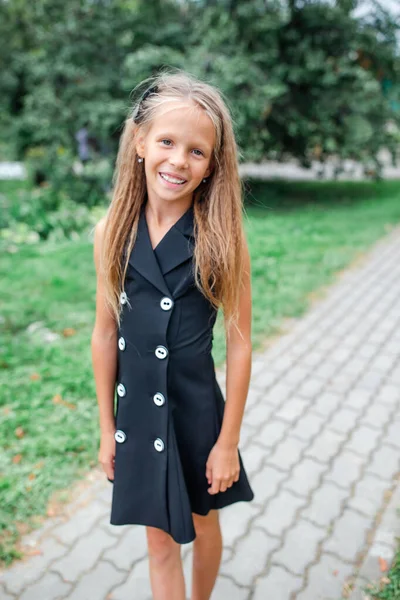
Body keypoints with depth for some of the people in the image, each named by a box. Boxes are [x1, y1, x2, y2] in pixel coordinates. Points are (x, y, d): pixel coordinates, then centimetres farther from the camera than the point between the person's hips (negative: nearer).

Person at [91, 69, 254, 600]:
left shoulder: (223, 237, -16)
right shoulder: (112, 232, -8)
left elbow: (239, 345, -12)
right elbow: (105, 334, -2)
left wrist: (229, 441, -8)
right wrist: (107, 430, 3)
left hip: (198, 413, -1)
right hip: (137, 415, 2)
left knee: (203, 525, 25)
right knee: (160, 541, 19)